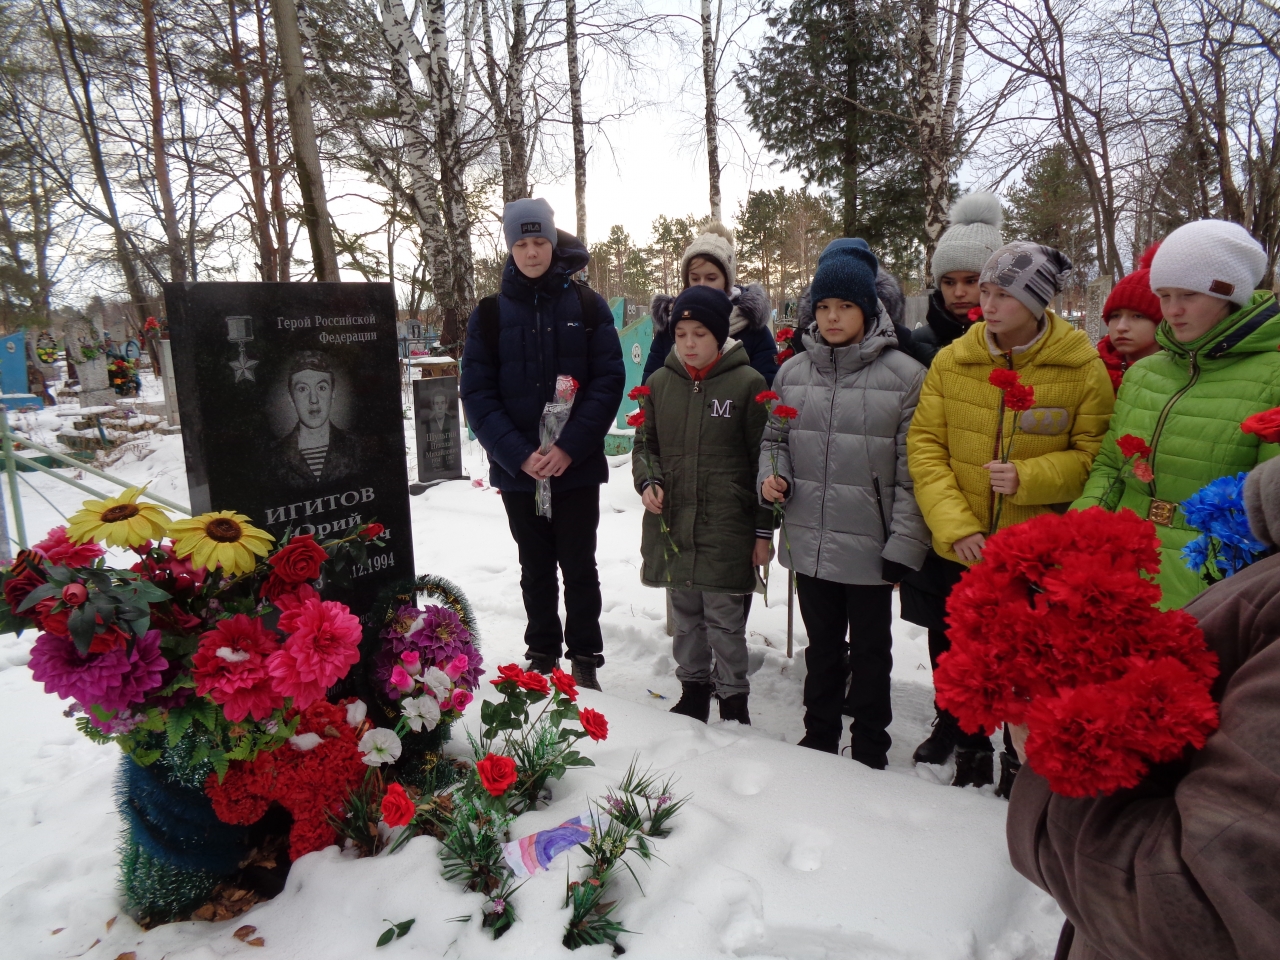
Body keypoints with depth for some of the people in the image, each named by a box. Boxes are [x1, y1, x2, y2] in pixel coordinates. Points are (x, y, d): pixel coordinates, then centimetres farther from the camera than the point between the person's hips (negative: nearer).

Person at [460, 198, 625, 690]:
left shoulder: (588, 306, 2)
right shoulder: (490, 313, 4)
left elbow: (609, 381, -4)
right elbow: (477, 394, -1)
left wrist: (569, 447, -15)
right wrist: (519, 455, -14)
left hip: (578, 466, -1)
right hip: (516, 469, 1)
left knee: (579, 566, 7)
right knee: (536, 569, 13)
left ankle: (585, 658, 22)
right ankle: (542, 654, 28)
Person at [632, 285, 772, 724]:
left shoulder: (747, 383, -6)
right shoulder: (660, 382, 6)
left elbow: (763, 459, -3)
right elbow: (645, 444, 16)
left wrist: (764, 529, -3)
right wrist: (648, 480, -6)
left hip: (725, 527, -4)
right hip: (671, 524, 4)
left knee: (725, 618, 4)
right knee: (685, 614, 15)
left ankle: (733, 698, 22)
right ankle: (693, 689, 32)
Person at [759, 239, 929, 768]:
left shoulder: (904, 375, -8)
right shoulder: (793, 371, 4)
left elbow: (912, 469, -9)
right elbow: (774, 437, 15)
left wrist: (904, 543, -11)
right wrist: (772, 475, -5)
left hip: (869, 546, -3)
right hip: (808, 542, 4)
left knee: (870, 651, 14)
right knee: (822, 648, 20)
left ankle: (869, 752, 32)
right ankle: (818, 738, 38)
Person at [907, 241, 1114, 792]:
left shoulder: (1082, 368, -8)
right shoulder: (952, 360, -3)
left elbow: (1095, 454, -2)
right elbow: (924, 444, -4)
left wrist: (1029, 477, -21)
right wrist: (954, 522, -13)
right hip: (960, 545, 2)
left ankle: (1022, 757, 37)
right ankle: (967, 742, 40)